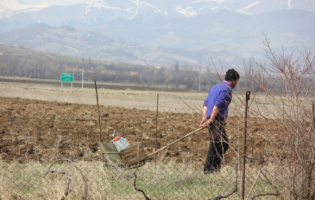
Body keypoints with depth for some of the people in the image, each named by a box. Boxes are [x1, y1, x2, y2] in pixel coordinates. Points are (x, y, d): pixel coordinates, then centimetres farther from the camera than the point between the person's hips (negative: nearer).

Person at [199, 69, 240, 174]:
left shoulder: (215, 87, 21)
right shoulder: (227, 89, -10)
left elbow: (206, 103, 16)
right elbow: (218, 105, -20)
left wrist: (204, 117, 7)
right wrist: (211, 120, -19)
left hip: (212, 121, 10)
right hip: (218, 121, -10)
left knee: (224, 144, 15)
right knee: (216, 145, -7)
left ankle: (215, 169, 16)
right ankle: (208, 170, -8)